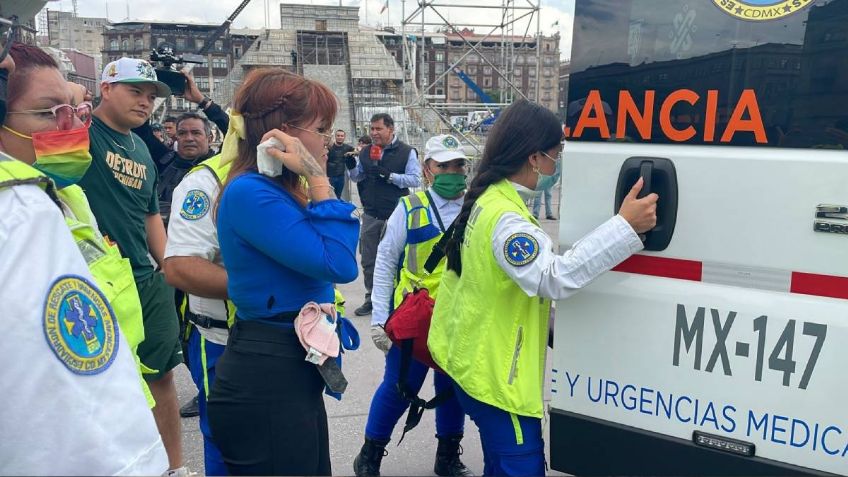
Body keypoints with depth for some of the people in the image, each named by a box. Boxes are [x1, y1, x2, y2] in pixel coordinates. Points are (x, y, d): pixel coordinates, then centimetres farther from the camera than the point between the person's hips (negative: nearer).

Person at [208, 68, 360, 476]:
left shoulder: (279, 190, 11)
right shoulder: (250, 192, -19)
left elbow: (324, 256, 8)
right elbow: (338, 264, -24)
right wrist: (317, 178, -20)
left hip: (292, 373, 10)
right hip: (265, 380, -10)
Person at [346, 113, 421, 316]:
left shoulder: (407, 152, -5)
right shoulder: (366, 151, 9)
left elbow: (415, 179, -12)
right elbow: (357, 177, 17)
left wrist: (390, 175, -21)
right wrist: (352, 167, -5)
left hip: (395, 215, -4)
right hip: (370, 214, 5)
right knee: (368, 260, 10)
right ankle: (371, 298, 24)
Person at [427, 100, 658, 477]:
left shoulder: (488, 199, 7)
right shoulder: (504, 217, -26)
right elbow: (554, 278, -36)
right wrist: (625, 227, -38)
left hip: (481, 361, 10)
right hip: (494, 372, -10)